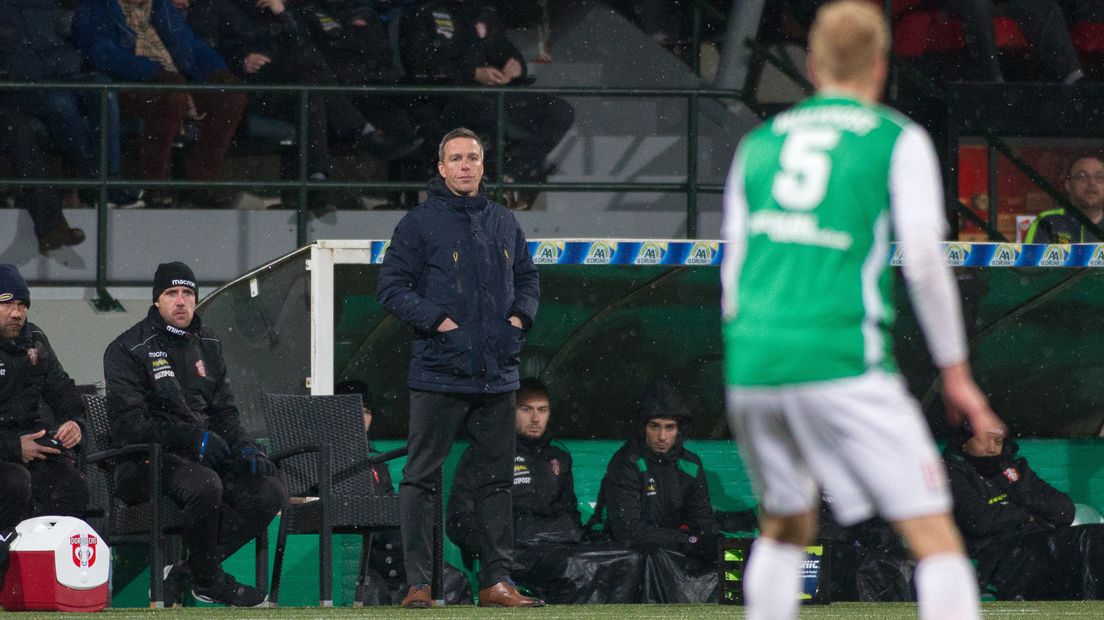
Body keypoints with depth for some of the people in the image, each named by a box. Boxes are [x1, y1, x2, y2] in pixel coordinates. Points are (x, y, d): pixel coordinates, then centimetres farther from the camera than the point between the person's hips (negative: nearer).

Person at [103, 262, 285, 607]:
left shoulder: (207, 345, 18)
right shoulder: (128, 350, -4)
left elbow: (224, 410, 22)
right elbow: (130, 423, -14)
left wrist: (244, 446, 0)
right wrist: (192, 437, -22)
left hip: (205, 456, 7)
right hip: (150, 460, -7)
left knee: (270, 491, -15)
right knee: (206, 485, -38)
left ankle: (181, 575, -14)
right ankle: (209, 580, -14)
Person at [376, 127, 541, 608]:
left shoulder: (504, 223, 14)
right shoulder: (420, 223, -2)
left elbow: (527, 277, 25)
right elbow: (392, 287, -5)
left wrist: (520, 315, 5)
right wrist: (436, 319, -15)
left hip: (497, 372, 5)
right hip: (439, 372, -5)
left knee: (496, 479, 7)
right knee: (421, 477, -4)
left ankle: (497, 581, 13)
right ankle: (417, 583, -3)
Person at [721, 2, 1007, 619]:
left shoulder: (758, 144, 19)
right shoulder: (899, 140, 5)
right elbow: (924, 260, -4)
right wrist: (955, 371, 3)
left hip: (751, 362, 5)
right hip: (843, 360, -5)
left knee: (785, 528, 26)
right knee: (936, 538, -6)